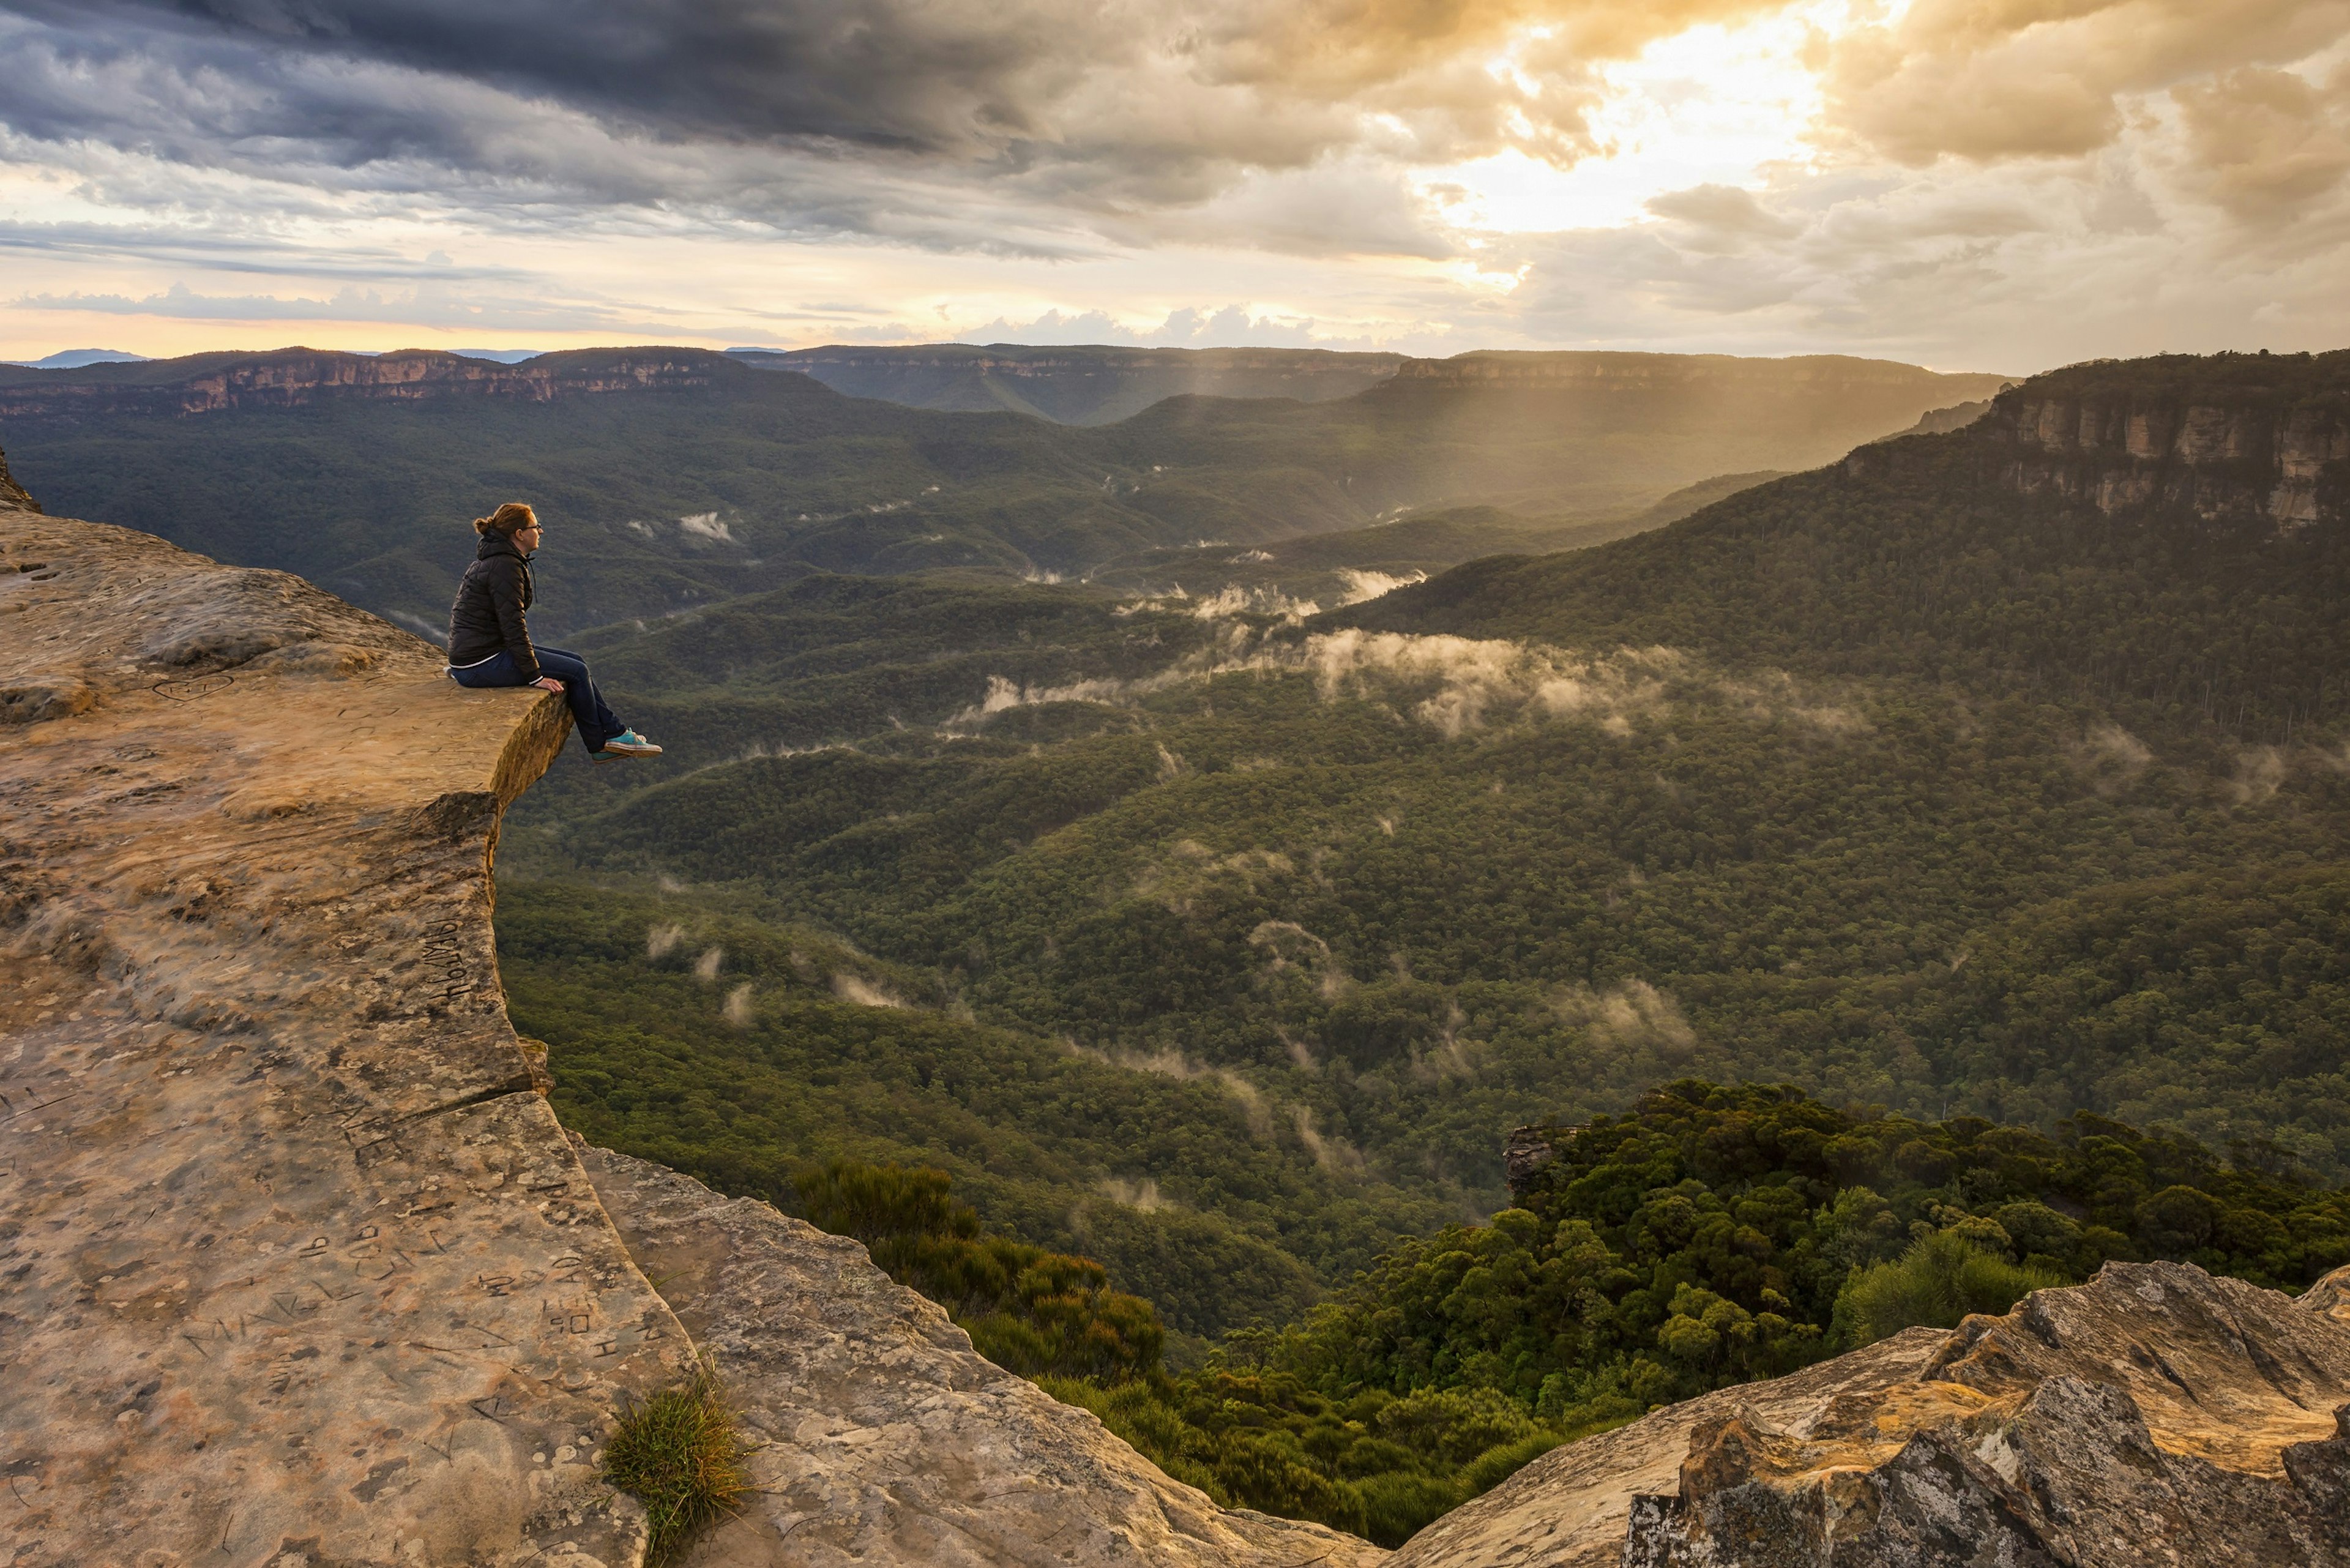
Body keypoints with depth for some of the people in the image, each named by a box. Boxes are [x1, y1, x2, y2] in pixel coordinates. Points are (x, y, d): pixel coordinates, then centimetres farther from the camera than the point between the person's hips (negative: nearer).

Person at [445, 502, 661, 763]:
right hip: (481, 662, -10)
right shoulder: (505, 566, -19)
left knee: (576, 663, 10)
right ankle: (601, 743, 10)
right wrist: (535, 677, -19)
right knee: (576, 672, -6)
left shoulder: (494, 560, 14)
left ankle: (613, 735, 12)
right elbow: (513, 627, -22)